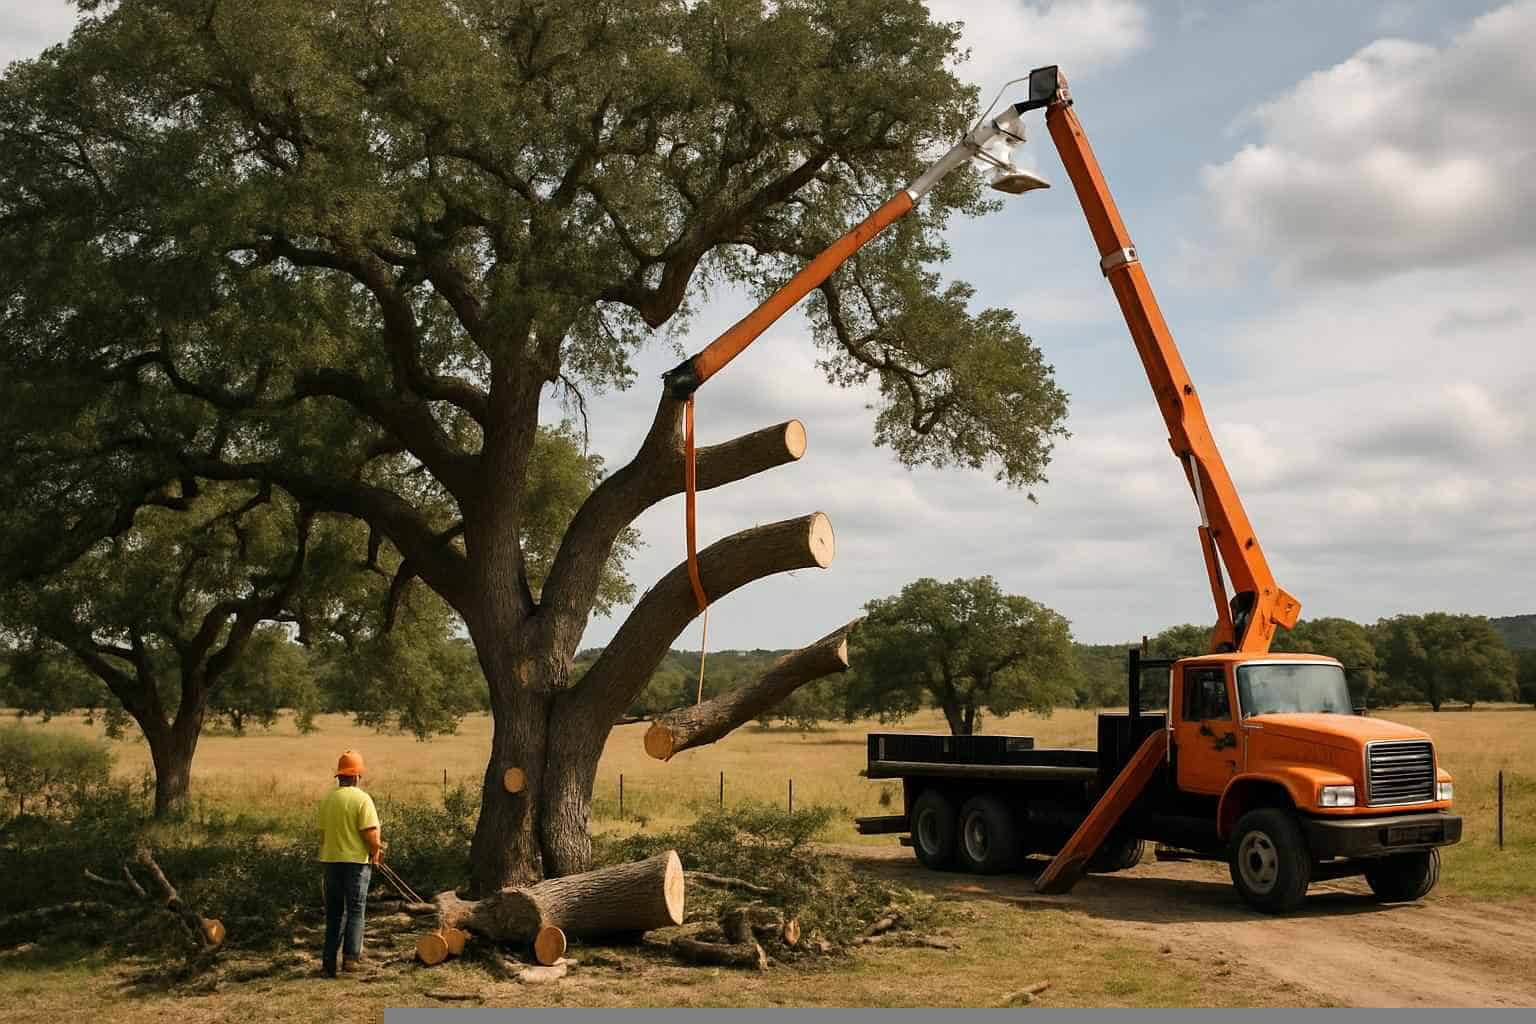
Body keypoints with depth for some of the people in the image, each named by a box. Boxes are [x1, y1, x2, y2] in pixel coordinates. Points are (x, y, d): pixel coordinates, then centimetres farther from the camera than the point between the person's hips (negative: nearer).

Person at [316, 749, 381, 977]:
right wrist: (375, 853, 1)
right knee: (356, 911, 3)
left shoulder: (327, 799, 3)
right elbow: (370, 834, -17)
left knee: (333, 913, 13)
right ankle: (350, 956, -7)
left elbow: (322, 832, 7)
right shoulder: (362, 799, -13)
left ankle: (329, 962, 12)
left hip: (331, 860, 5)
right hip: (357, 860, -5)